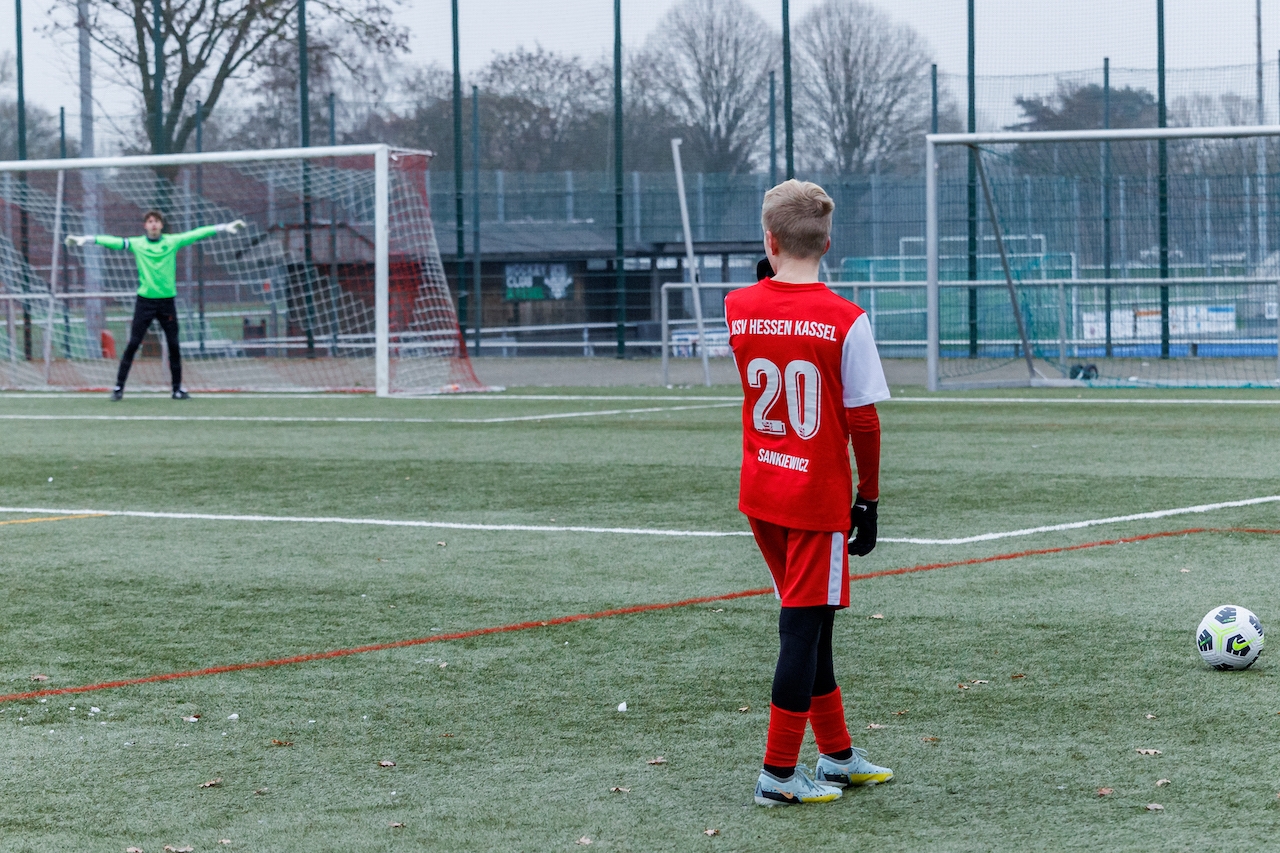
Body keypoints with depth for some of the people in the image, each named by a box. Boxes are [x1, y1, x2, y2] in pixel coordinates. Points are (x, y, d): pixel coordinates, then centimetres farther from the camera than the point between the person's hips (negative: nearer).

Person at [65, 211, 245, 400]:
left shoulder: (172, 242, 2)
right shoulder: (136, 244, -1)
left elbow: (196, 234, -1)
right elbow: (112, 241, -9)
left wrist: (225, 228, -5)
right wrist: (84, 239, -18)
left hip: (167, 301, 1)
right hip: (145, 301, -1)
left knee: (174, 346, 3)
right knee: (133, 344, -4)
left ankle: (177, 388, 13)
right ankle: (119, 387, 0)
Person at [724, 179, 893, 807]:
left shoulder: (738, 308, -2)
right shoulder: (845, 320, -13)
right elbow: (863, 423, -10)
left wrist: (774, 270, 14)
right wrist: (868, 497, 0)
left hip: (760, 494, 5)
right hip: (819, 497, -5)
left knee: (807, 622, 17)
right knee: (804, 628, 0)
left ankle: (837, 756, 28)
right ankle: (779, 774, 2)